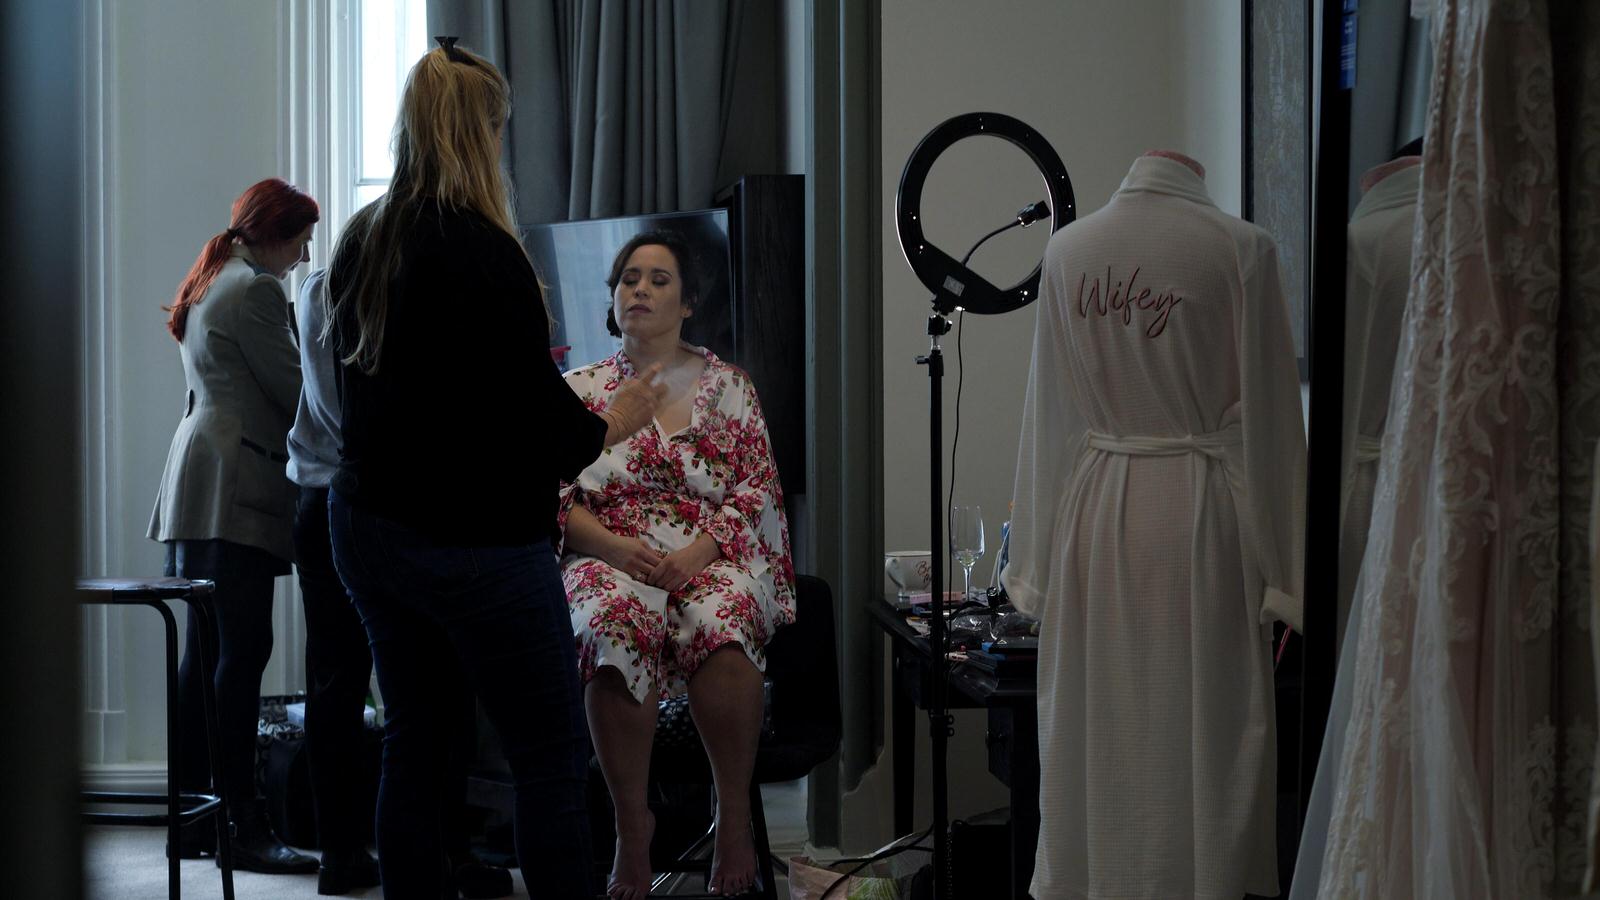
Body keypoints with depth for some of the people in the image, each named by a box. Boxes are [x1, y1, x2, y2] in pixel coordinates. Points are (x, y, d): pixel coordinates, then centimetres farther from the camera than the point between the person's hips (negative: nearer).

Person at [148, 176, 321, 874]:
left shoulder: (206, 287, 23)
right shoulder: (256, 290, -8)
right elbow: (292, 389, -9)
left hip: (198, 473, 10)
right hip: (236, 485, -10)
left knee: (205, 652, 9)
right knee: (242, 652, -11)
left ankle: (192, 821, 11)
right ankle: (243, 824, -11)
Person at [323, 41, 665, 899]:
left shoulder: (360, 240, 6)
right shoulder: (482, 252, -18)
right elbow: (540, 428, -17)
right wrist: (616, 418, 3)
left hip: (367, 529, 8)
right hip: (473, 541, -7)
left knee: (411, 740, 12)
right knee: (552, 761, -1)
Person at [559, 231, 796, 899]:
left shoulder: (727, 386, 13)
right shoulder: (581, 389, 15)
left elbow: (756, 487, 5)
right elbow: (555, 497, 8)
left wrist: (698, 551, -13)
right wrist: (614, 546, -12)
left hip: (712, 557, 0)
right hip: (609, 559, 0)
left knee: (721, 620, -38)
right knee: (615, 624, -37)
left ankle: (734, 812, -24)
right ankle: (631, 824, -27)